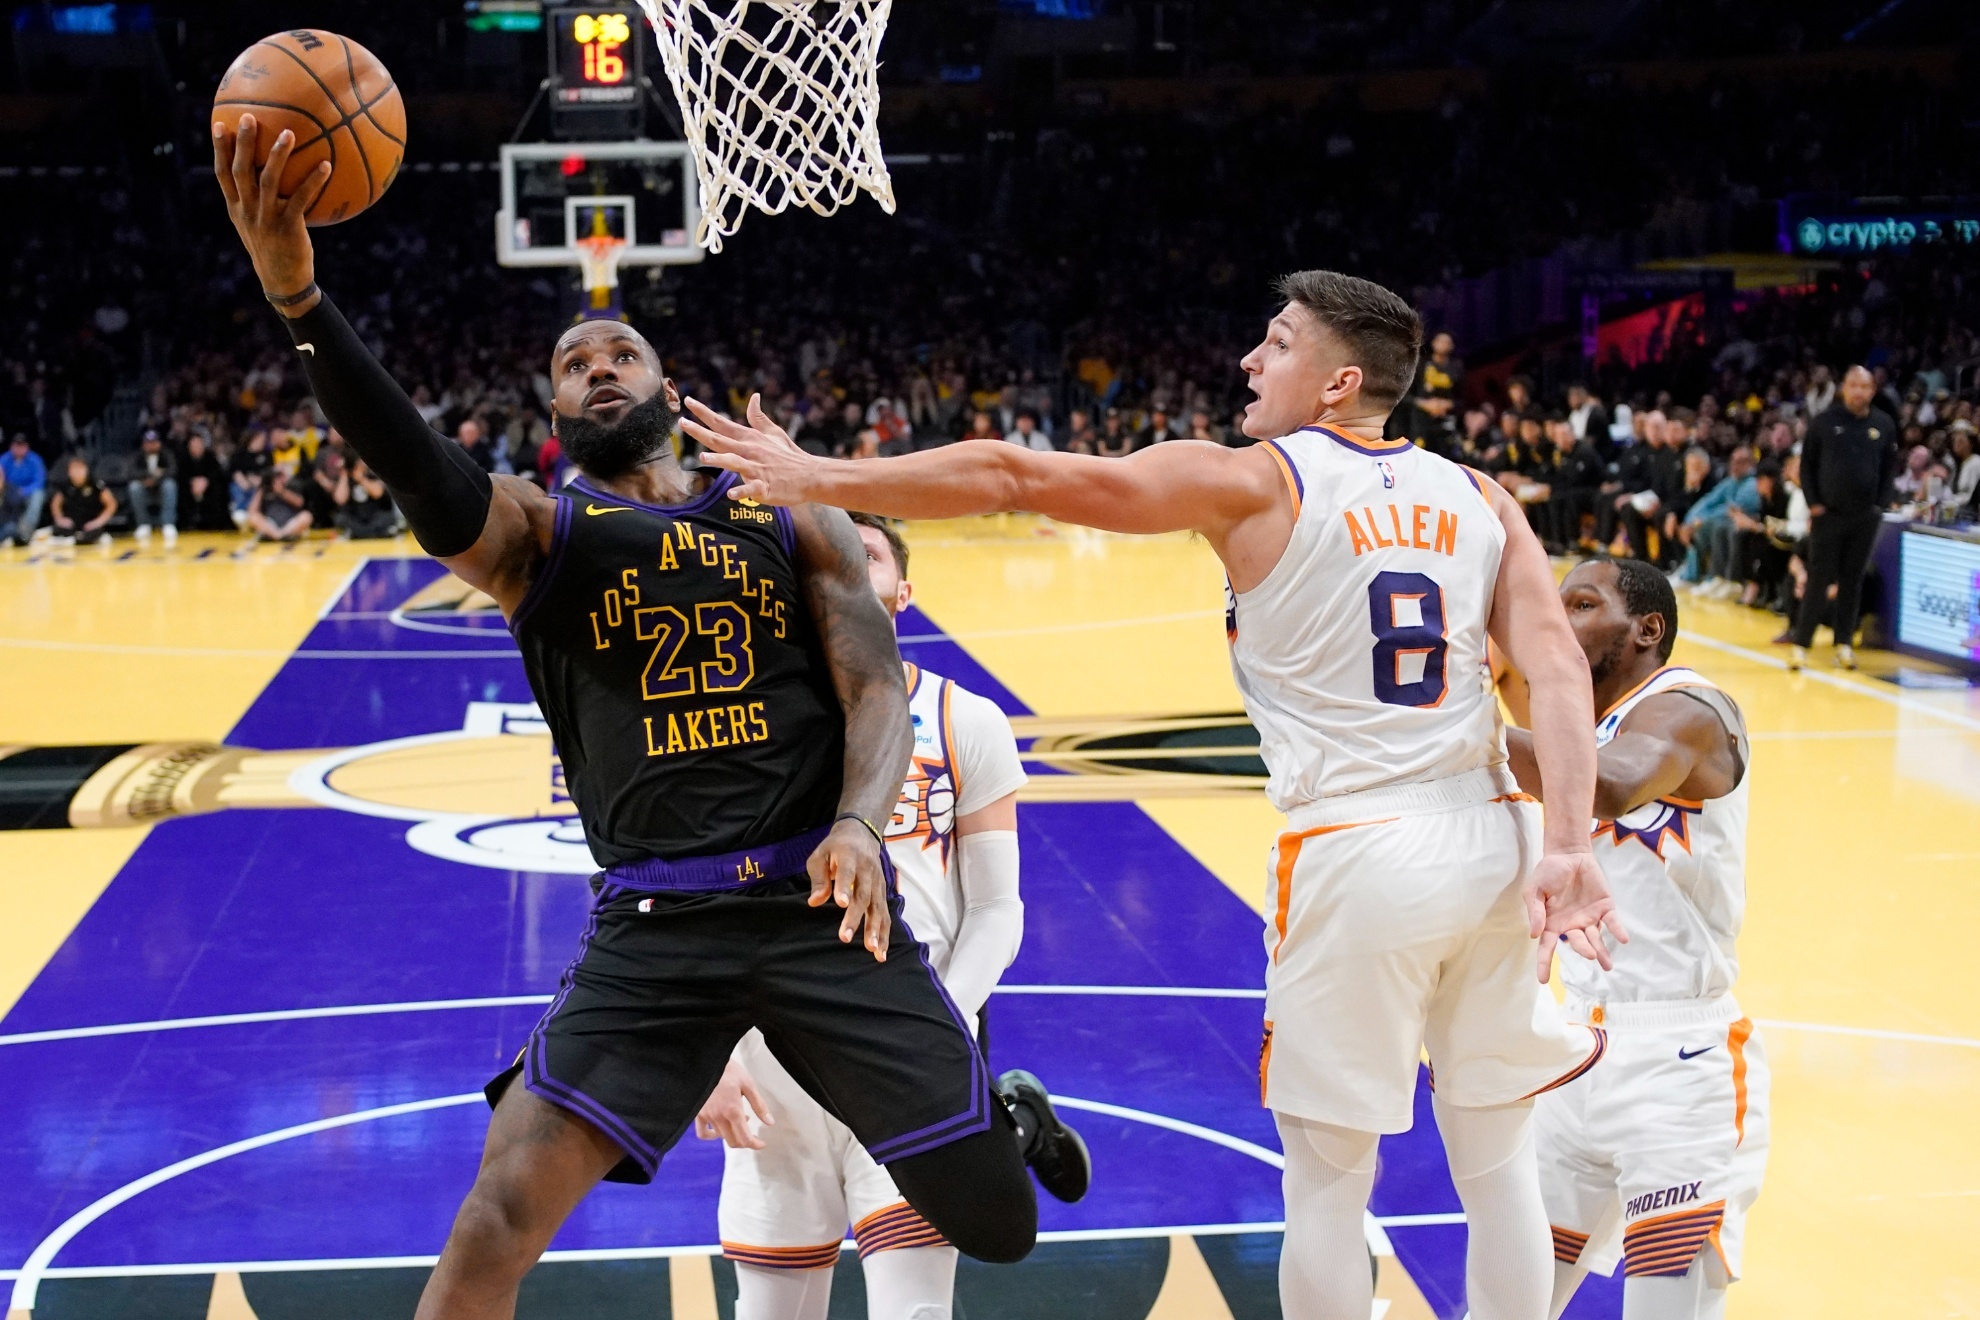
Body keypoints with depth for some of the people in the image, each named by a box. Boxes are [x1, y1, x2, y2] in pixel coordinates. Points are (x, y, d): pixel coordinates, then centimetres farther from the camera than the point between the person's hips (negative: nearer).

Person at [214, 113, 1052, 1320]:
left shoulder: (795, 520, 10)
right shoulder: (539, 532, 4)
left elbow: (879, 688, 2)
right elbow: (426, 478, -18)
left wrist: (860, 823, -22)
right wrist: (298, 295, -35)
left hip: (823, 905, 1)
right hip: (654, 929, -1)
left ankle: (999, 1111, 46)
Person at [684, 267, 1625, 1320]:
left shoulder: (1251, 484, -4)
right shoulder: (1482, 502, 9)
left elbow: (1014, 479, -8)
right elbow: (1558, 669, -5)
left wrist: (817, 478, -5)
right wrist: (1567, 849, -11)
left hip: (1355, 857, -5)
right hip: (1491, 842, 5)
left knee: (1326, 1182, 9)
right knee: (1496, 1161, 17)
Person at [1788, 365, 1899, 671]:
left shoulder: (1884, 425, 3)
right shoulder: (1825, 422, -2)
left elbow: (1890, 468, 10)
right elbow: (1807, 464, 2)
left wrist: (1880, 504, 1)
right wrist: (1813, 503, -5)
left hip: (1865, 517, 2)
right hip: (1827, 514, -2)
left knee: (1853, 581, 7)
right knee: (1818, 579, -3)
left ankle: (1844, 642, 14)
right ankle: (1801, 643, 0)